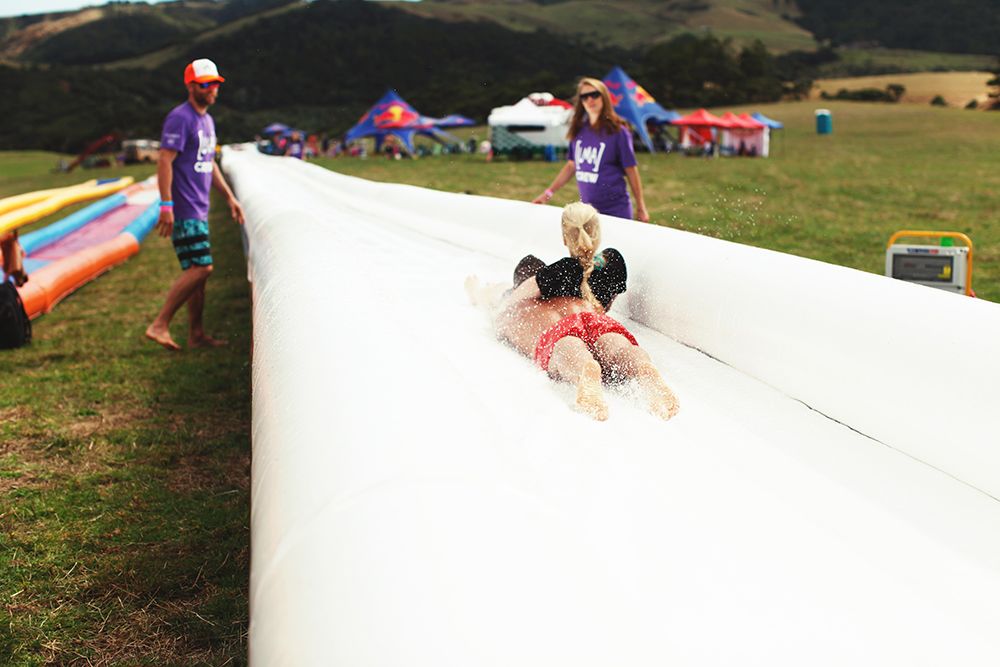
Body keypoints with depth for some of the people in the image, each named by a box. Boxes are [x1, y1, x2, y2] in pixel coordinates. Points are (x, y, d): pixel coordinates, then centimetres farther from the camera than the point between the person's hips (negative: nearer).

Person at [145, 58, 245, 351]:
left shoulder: (207, 120, 17)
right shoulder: (180, 118, -12)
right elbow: (165, 161, -18)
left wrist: (229, 197, 23)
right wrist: (166, 205, -23)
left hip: (199, 209, 9)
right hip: (184, 210, -9)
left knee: (196, 271, 10)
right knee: (200, 268, -14)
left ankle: (196, 334, 16)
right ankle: (159, 326, -7)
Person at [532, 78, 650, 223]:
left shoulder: (617, 131, -8)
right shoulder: (579, 130, 6)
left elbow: (631, 170, -4)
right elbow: (571, 165, 16)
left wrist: (641, 208, -2)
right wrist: (548, 193, 14)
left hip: (615, 210, -4)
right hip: (586, 209, 5)